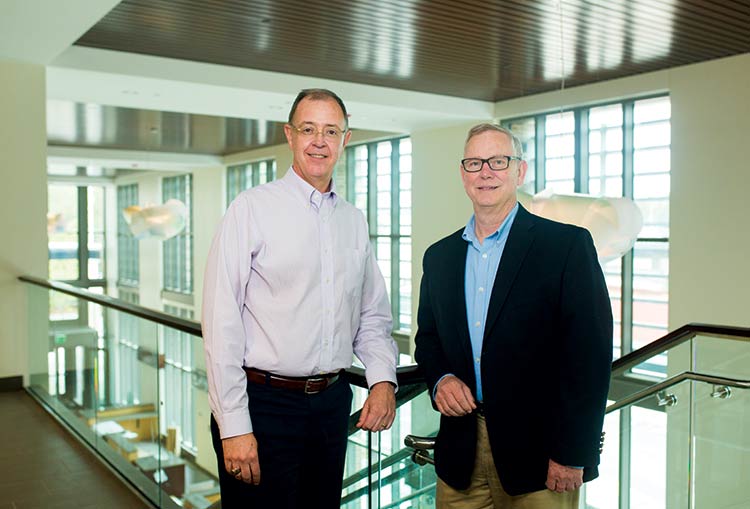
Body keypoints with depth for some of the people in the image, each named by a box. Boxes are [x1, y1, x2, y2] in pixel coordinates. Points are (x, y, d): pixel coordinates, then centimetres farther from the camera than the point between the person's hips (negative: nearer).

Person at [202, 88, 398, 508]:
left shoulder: (355, 221, 9)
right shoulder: (252, 209, -7)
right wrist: (233, 426, -14)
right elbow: (222, 323, -12)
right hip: (265, 403, -5)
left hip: (333, 402, 5)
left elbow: (373, 315, 15)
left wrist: (383, 378, -2)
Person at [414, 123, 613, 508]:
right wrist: (440, 379, -5)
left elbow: (590, 353, -10)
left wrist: (571, 455, -13)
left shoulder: (567, 245, -7)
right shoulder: (439, 256, 9)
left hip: (539, 453, -4)